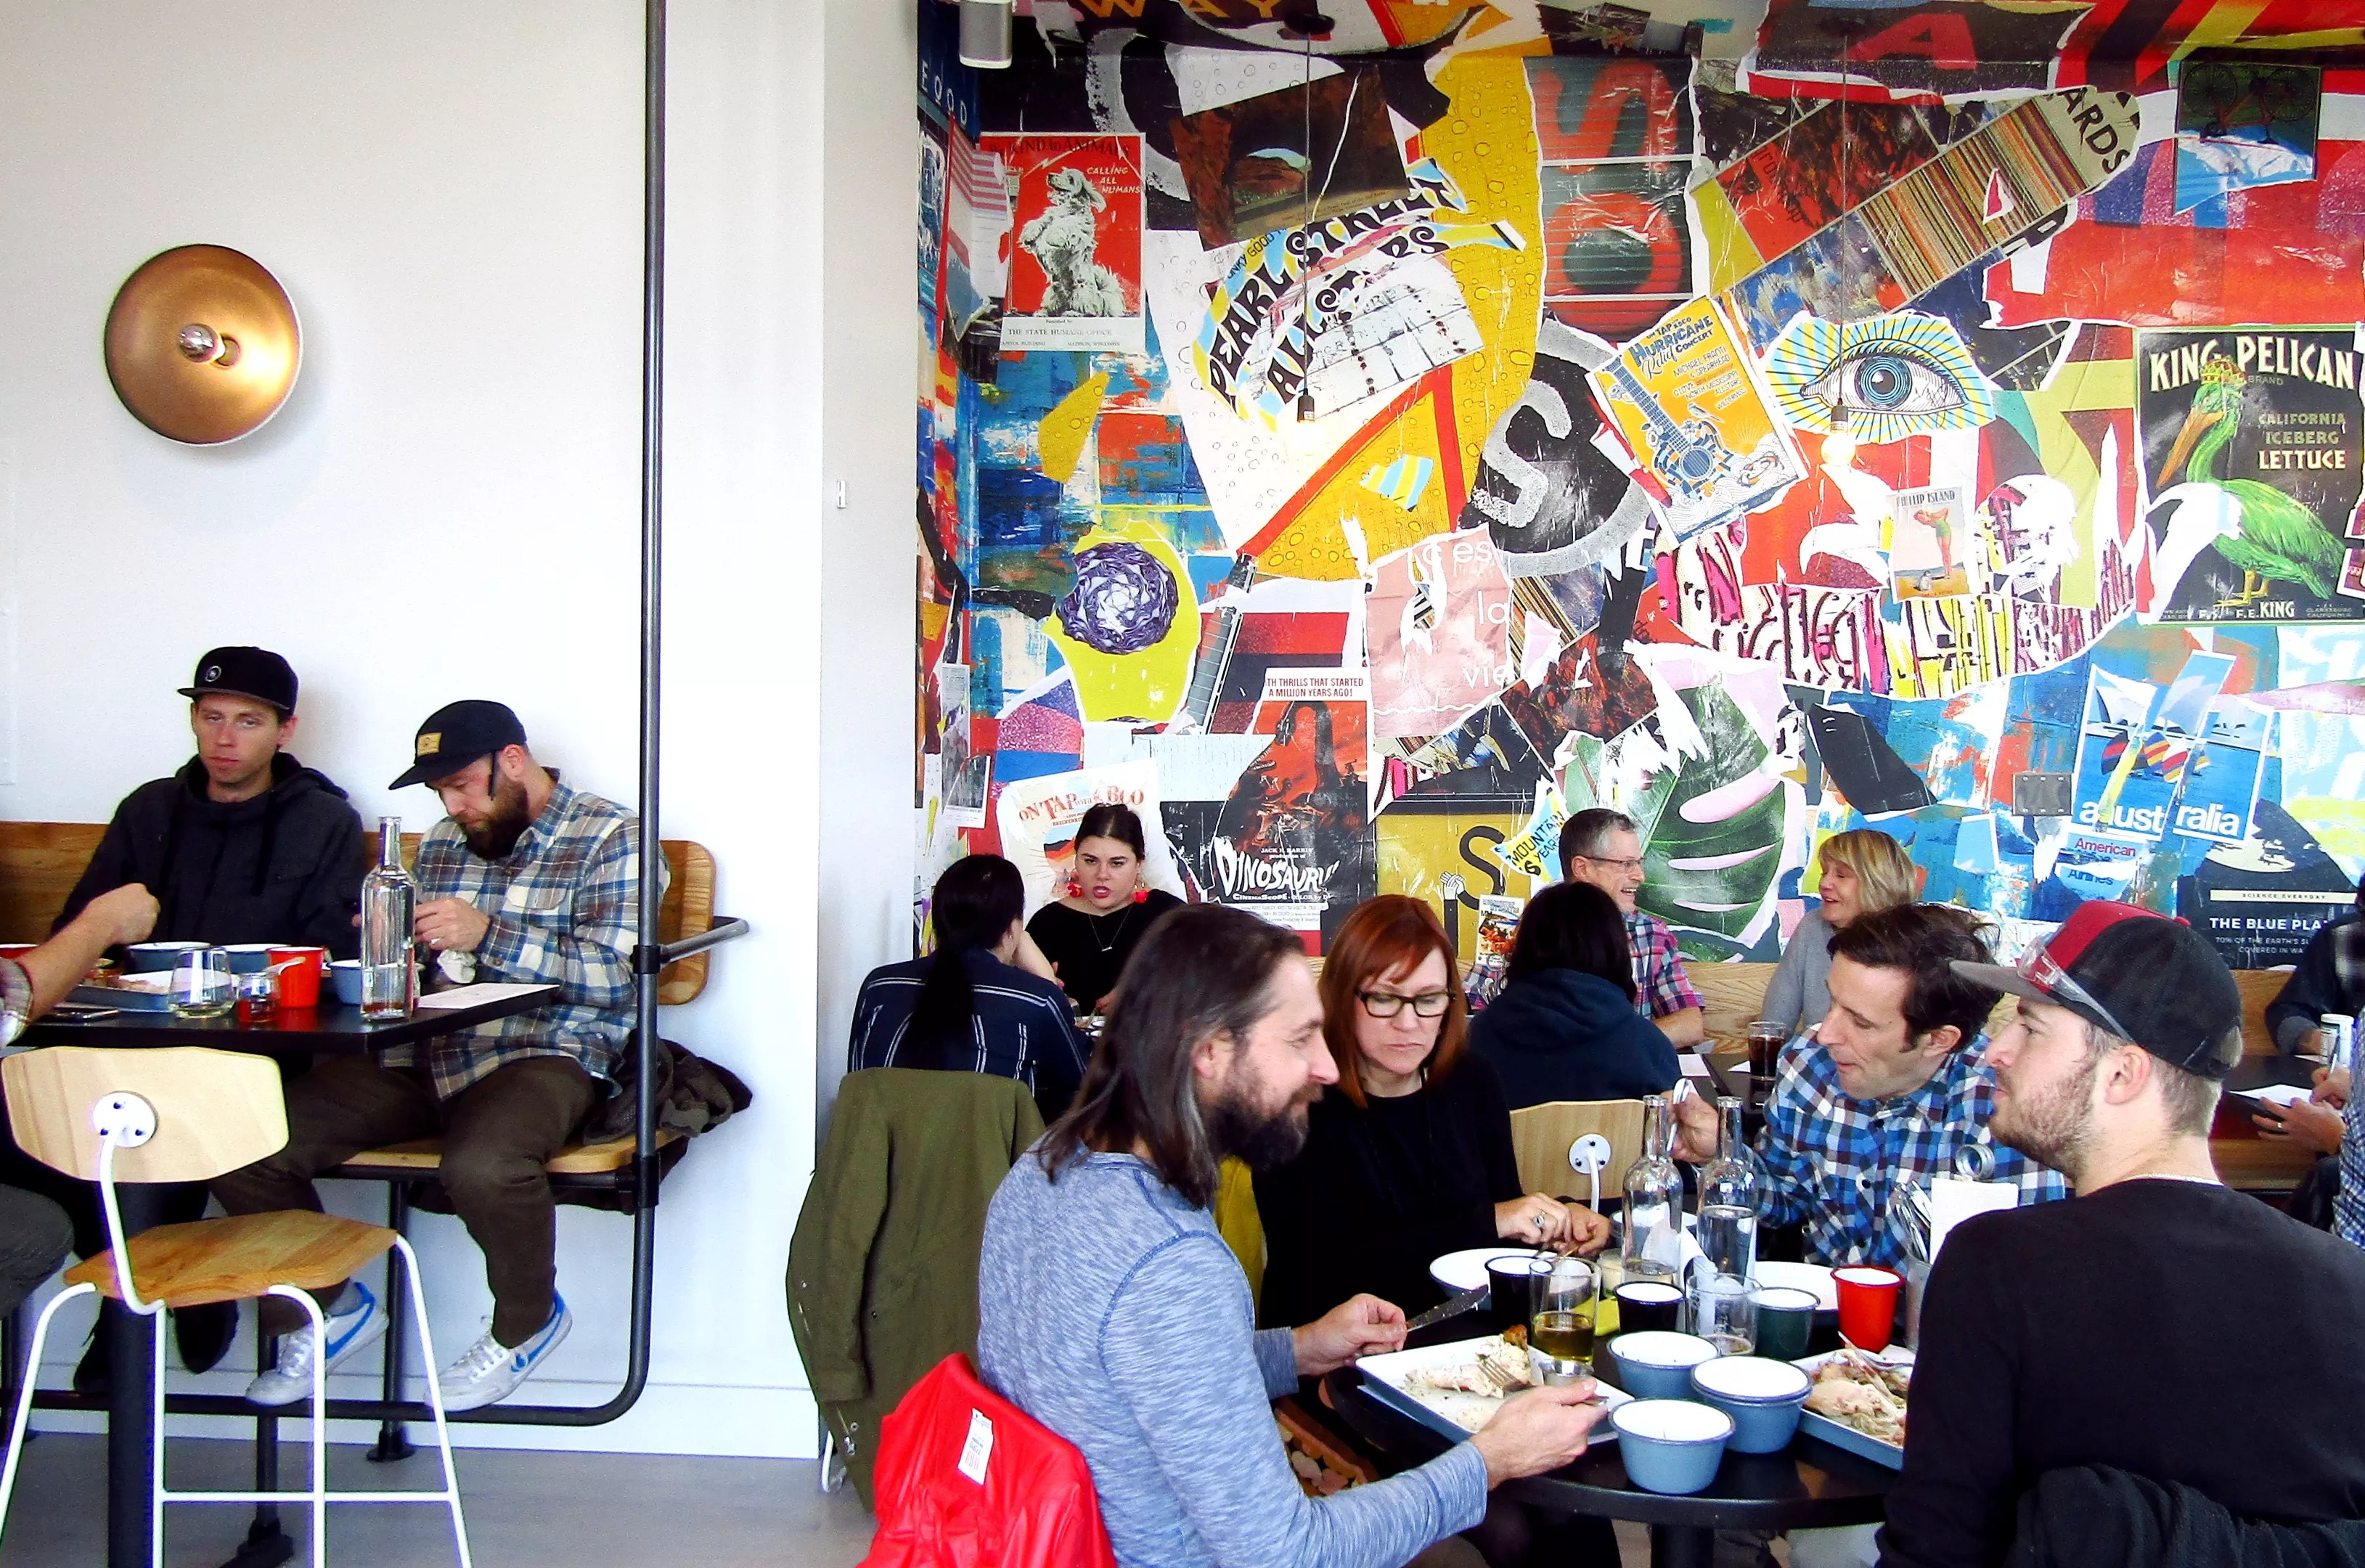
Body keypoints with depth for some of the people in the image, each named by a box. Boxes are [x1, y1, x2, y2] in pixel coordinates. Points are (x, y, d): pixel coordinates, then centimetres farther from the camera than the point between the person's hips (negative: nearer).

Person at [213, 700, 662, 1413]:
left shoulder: (608, 839, -2)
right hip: (420, 1053, 6)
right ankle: (329, 1303, 14)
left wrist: (487, 935, -22)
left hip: (542, 1054, -6)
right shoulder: (441, 845, 19)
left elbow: (615, 977, -13)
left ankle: (528, 1322, -4)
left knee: (481, 1166, -37)